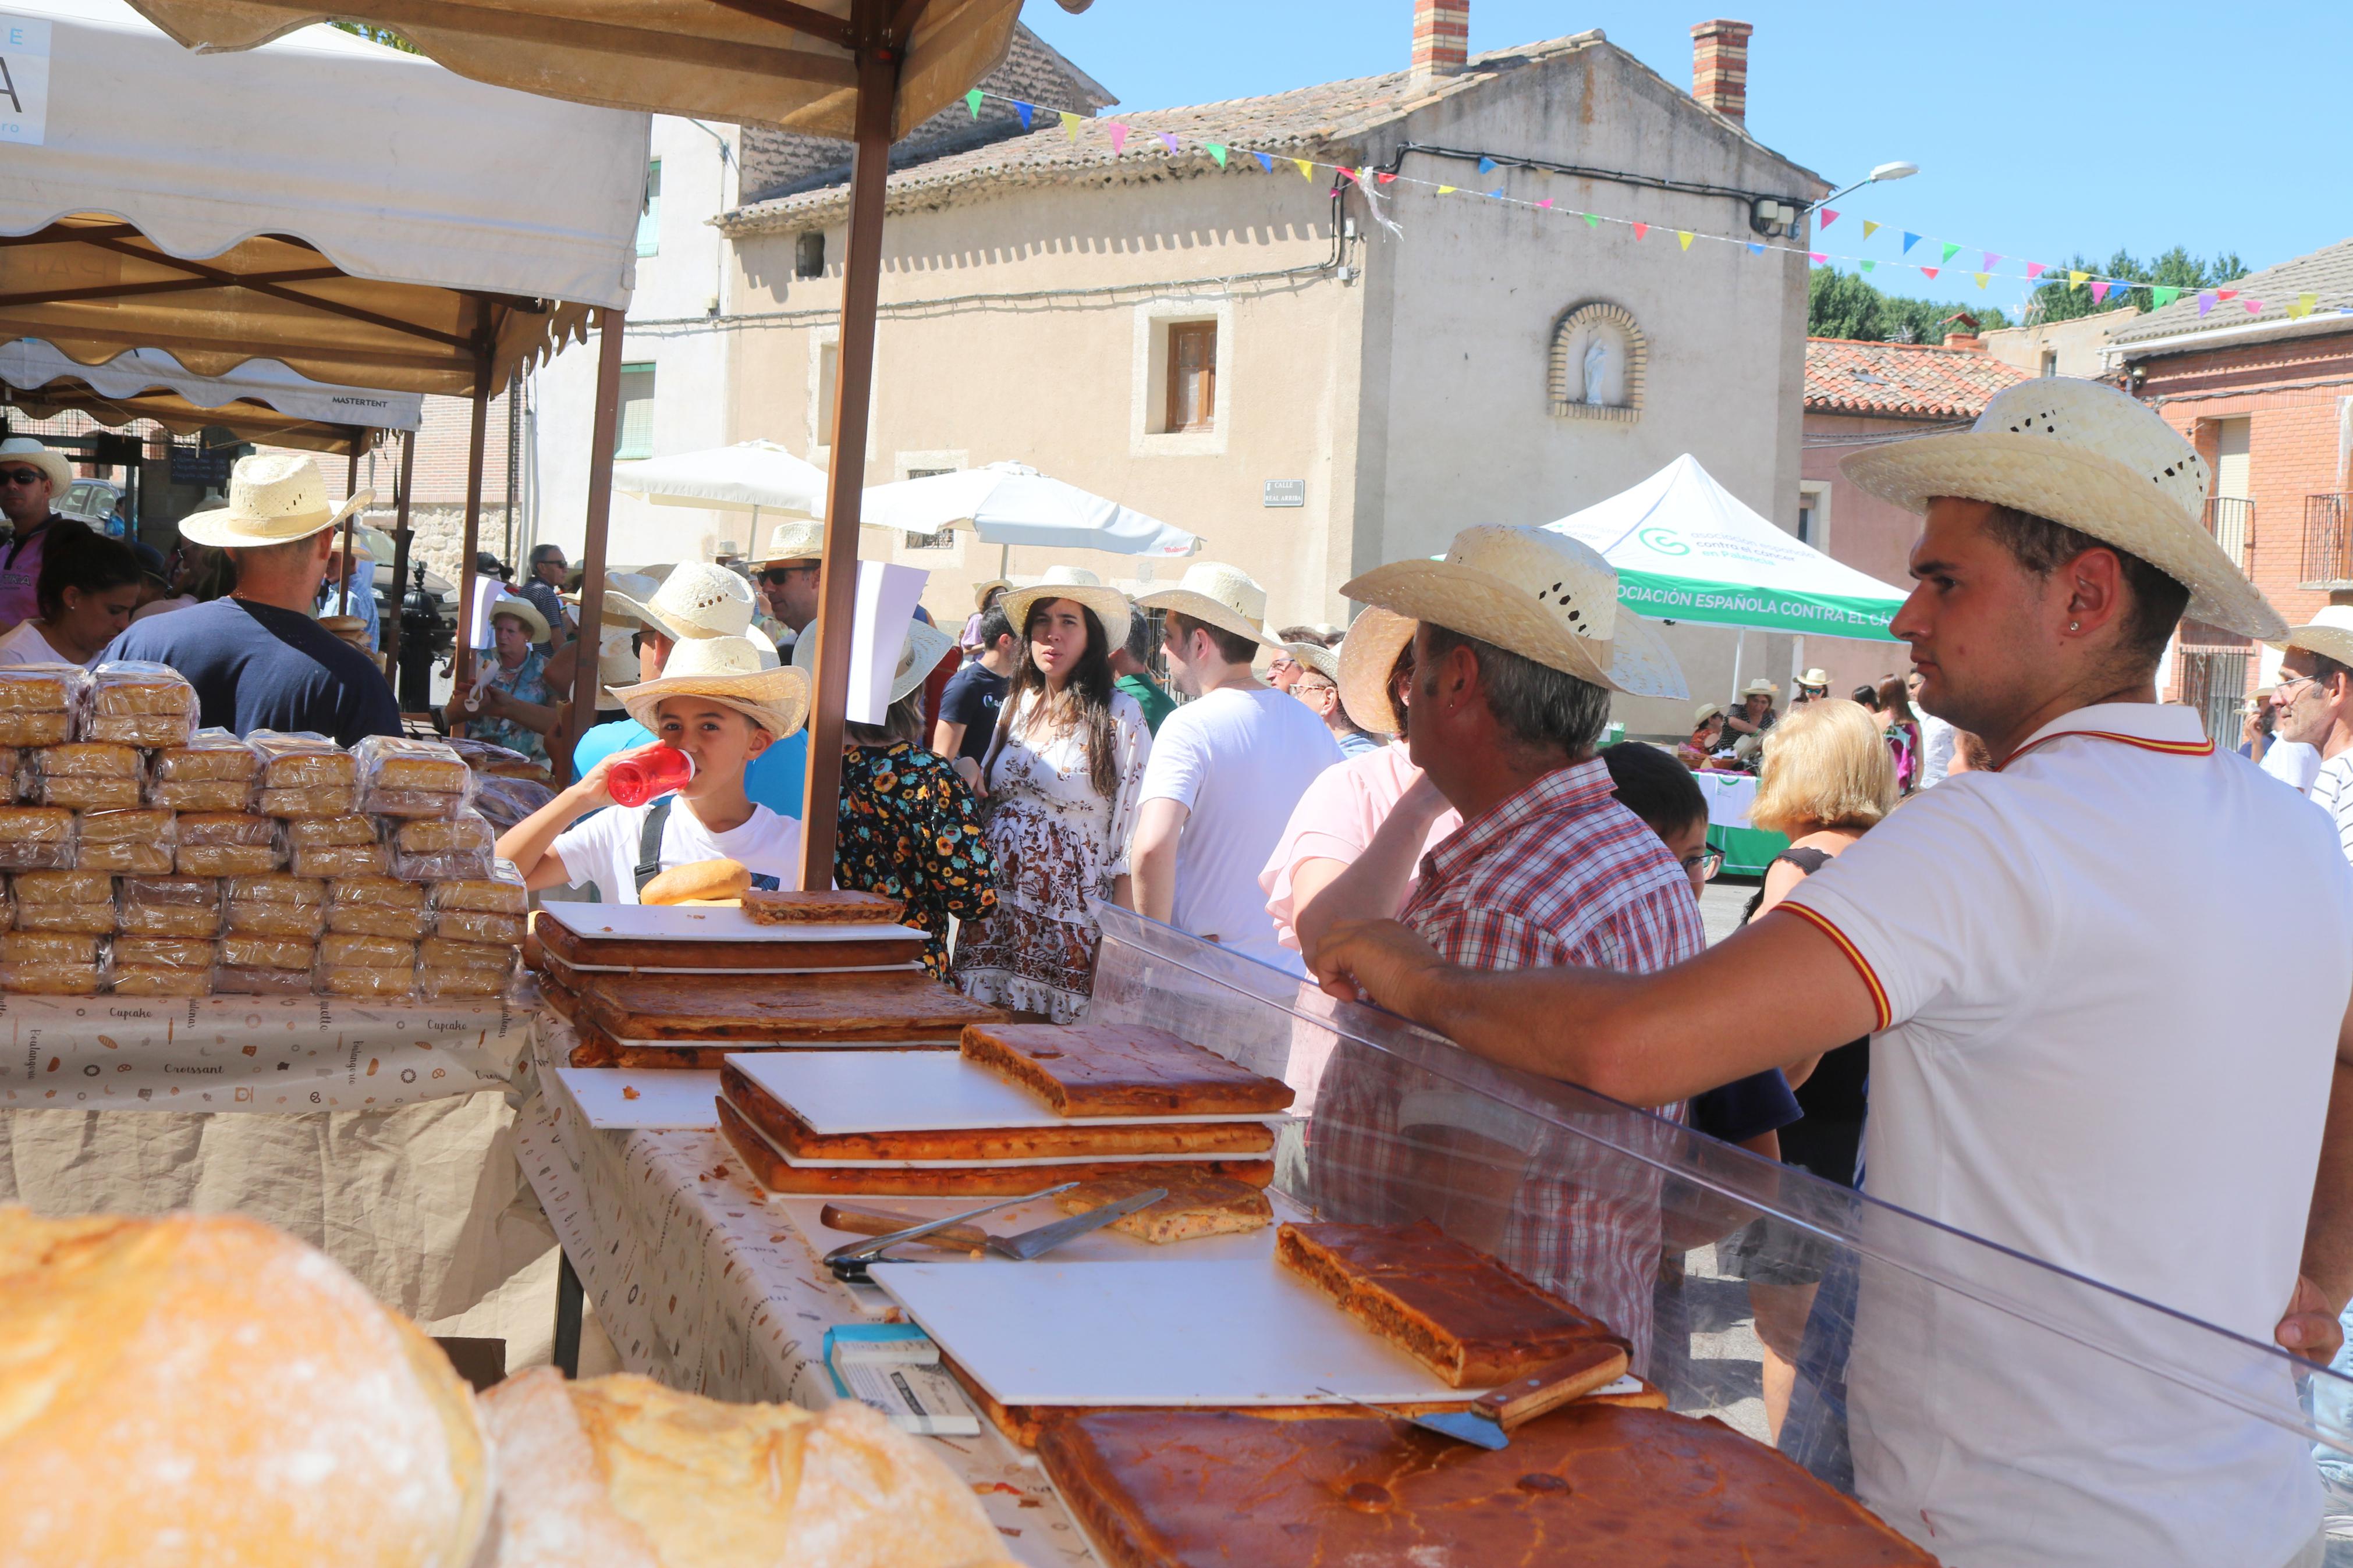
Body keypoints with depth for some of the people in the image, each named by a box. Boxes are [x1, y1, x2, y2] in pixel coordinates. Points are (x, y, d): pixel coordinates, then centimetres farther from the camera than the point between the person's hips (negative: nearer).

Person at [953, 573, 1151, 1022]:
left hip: (1069, 928, -5)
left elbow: (1133, 837, -9)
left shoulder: (1118, 717, -7)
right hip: (993, 913, 6)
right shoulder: (1017, 704, 12)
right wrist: (966, 778, 1)